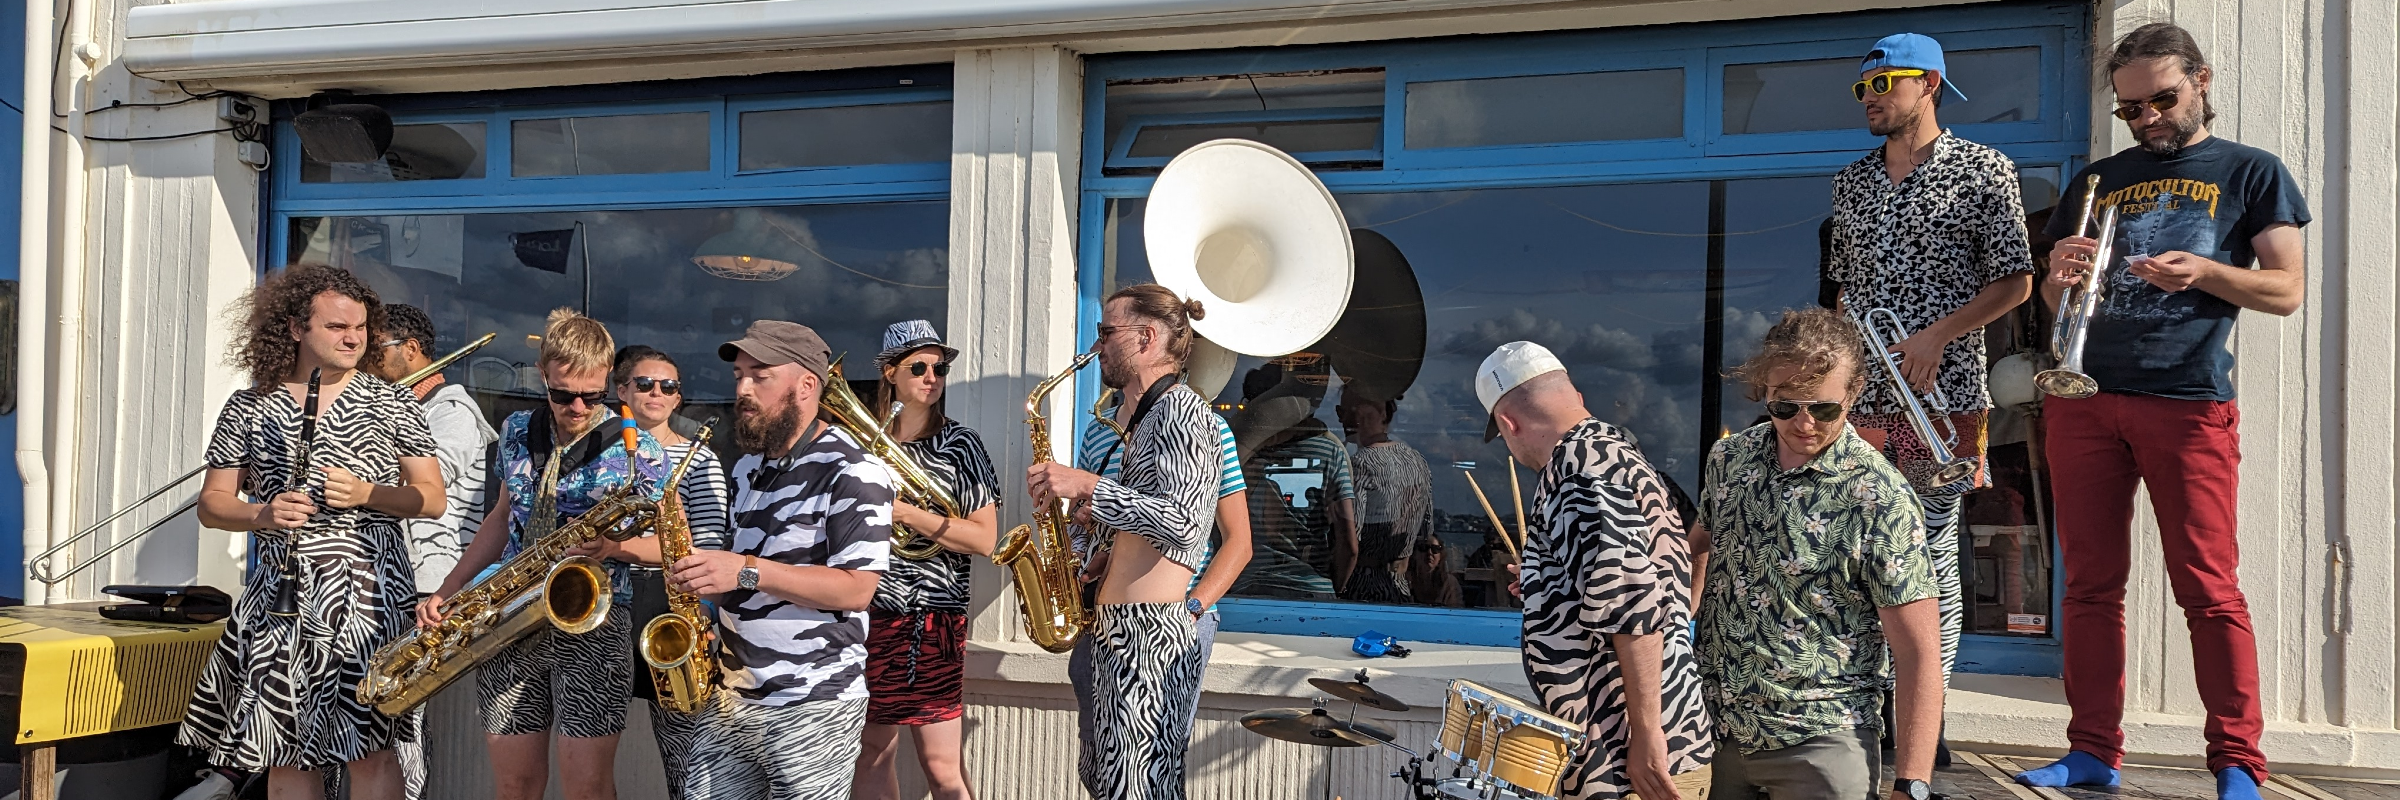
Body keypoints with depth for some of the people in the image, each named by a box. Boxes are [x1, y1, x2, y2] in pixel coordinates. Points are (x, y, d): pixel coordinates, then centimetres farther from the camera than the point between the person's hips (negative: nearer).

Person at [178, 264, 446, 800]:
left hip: (367, 589, -2)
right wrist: (263, 515, -10)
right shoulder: (249, 409, 9)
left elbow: (433, 499, 5)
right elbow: (212, 504, 10)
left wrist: (367, 494, -12)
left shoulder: (391, 403, 5)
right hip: (279, 594, 2)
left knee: (367, 747, -8)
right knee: (283, 750, 7)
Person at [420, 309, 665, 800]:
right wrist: (447, 592, 14)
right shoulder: (517, 432, 10)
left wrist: (614, 546, -19)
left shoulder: (636, 450, -4)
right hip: (509, 619, 4)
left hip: (593, 621, -4)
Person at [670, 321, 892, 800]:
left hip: (813, 710, -8)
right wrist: (702, 572, 5)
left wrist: (747, 572, -25)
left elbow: (858, 589, -21)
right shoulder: (749, 468, 14)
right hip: (731, 697, 8)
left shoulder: (851, 471, -13)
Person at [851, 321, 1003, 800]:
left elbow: (984, 539, -9)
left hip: (930, 616, -4)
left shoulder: (959, 444, -1)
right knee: (873, 751, 11)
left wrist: (906, 512, -17)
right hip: (867, 613, 4)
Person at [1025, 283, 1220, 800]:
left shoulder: (1181, 409, -11)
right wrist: (1084, 515, 9)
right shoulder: (1145, 418, 20)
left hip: (1150, 630, -11)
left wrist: (1087, 485, -20)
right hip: (1121, 629, 11)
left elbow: (1184, 522, -24)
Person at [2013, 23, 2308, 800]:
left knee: (2209, 589, -4)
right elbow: (2053, 300, 18)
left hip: (2189, 403, -3)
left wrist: (2203, 271, -14)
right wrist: (2061, 272, -5)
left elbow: (2287, 290, 3)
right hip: (2084, 399, 3)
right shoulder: (2097, 180, 18)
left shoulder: (2251, 173, 9)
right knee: (2091, 584, 3)